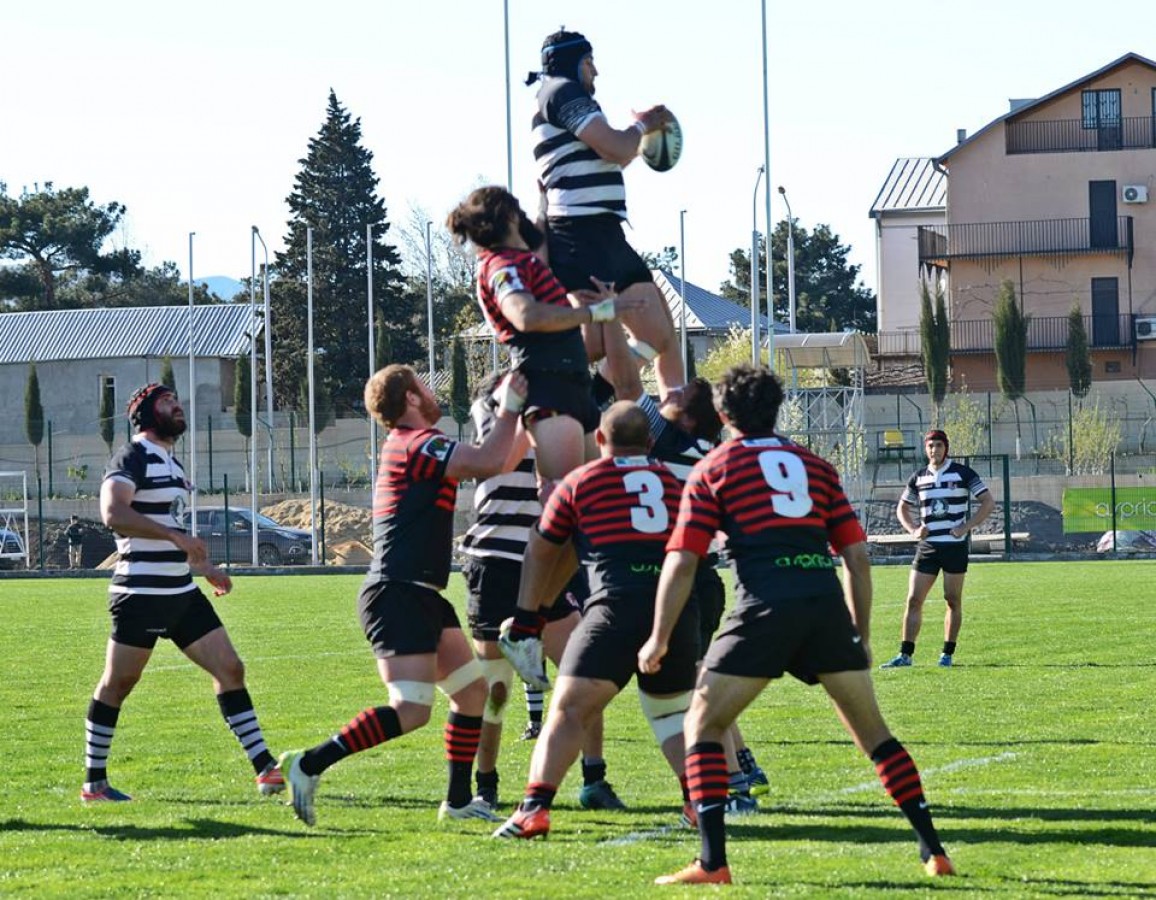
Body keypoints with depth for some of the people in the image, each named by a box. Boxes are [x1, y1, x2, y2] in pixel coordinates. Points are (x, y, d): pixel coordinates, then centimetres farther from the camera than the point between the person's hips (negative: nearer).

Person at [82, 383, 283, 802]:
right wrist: (176, 535, -29)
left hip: (182, 593, 9)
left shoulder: (170, 462, 19)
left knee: (230, 670, 2)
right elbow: (113, 513, -26)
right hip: (141, 592, -9)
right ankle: (94, 783, 9)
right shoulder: (133, 457, -9)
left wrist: (204, 567, 31)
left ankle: (266, 768, 2)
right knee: (117, 684, 0)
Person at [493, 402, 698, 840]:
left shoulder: (580, 482, 13)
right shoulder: (672, 479, 20)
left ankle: (534, 809, -15)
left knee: (567, 711, -3)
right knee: (673, 714, 22)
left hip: (617, 607, -3)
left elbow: (541, 552, 22)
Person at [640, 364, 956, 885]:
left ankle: (712, 862, -5)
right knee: (872, 730, 16)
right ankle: (933, 849, 12)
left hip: (765, 608, -3)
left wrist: (659, 639, 10)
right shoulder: (815, 465, 22)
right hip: (828, 605, 3)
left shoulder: (712, 469, 13)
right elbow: (857, 555, 17)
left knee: (702, 726, 8)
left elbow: (682, 561, 4)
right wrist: (861, 635, 24)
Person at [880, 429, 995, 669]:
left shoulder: (963, 473, -2)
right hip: (927, 547, 3)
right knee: (913, 600, -3)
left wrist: (966, 527, -11)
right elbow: (902, 509, 22)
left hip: (955, 546, -3)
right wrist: (913, 529, 3)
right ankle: (905, 654, -1)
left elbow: (988, 502, -3)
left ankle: (948, 653, 10)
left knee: (953, 600, 2)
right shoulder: (919, 478, 9)